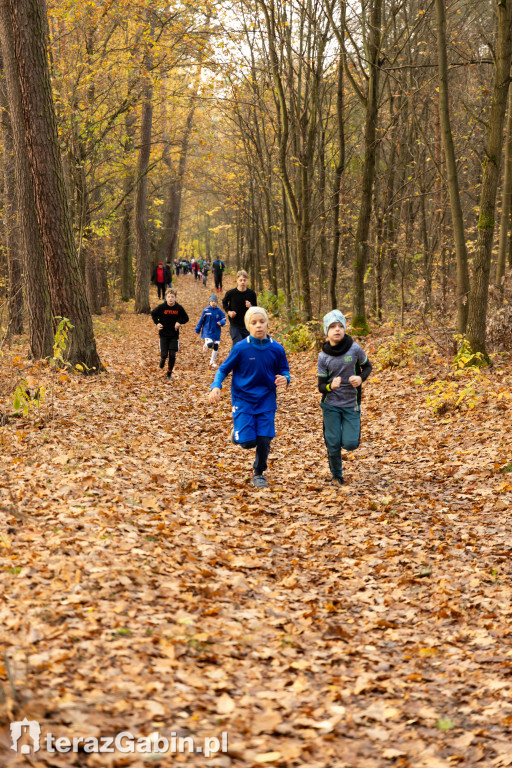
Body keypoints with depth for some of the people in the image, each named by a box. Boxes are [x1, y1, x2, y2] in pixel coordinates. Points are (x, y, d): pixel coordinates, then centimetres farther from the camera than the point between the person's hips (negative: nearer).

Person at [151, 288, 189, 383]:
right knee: (164, 354, -6)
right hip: (163, 334, -1)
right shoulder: (161, 307, -9)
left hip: (174, 335, 1)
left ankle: (169, 373, 14)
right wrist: (157, 323, -6)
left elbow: (186, 318, 6)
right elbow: (153, 314, 8)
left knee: (172, 355, -2)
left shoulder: (179, 308, -7)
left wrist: (179, 322, -13)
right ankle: (162, 359, 33)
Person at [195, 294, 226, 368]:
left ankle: (212, 362, 24)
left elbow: (224, 319, 0)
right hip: (207, 331, -3)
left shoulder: (219, 311, -3)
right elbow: (201, 320, 1)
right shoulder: (206, 310, -7)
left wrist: (221, 322, -23)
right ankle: (205, 345, 18)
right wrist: (198, 329, 6)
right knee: (210, 344, -21)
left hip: (216, 332, 3)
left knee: (216, 347, 7)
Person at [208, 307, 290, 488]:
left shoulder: (276, 349, -5)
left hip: (266, 400, 2)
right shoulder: (240, 348, -11)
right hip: (243, 399, -2)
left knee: (264, 440, -5)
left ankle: (259, 474, 19)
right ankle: (238, 432, 29)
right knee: (248, 442, -9)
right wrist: (216, 387, -19)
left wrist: (285, 379, -17)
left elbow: (284, 371, 6)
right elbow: (223, 369, -3)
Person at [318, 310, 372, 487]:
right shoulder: (323, 356, -7)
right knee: (333, 444, 0)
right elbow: (321, 386, -3)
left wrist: (361, 378, -13)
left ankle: (347, 434, 29)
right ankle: (336, 476, 23)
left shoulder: (354, 349, -9)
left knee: (350, 444, -8)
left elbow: (367, 367, 8)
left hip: (351, 405, 0)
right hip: (331, 405, 0)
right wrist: (331, 386, -26)